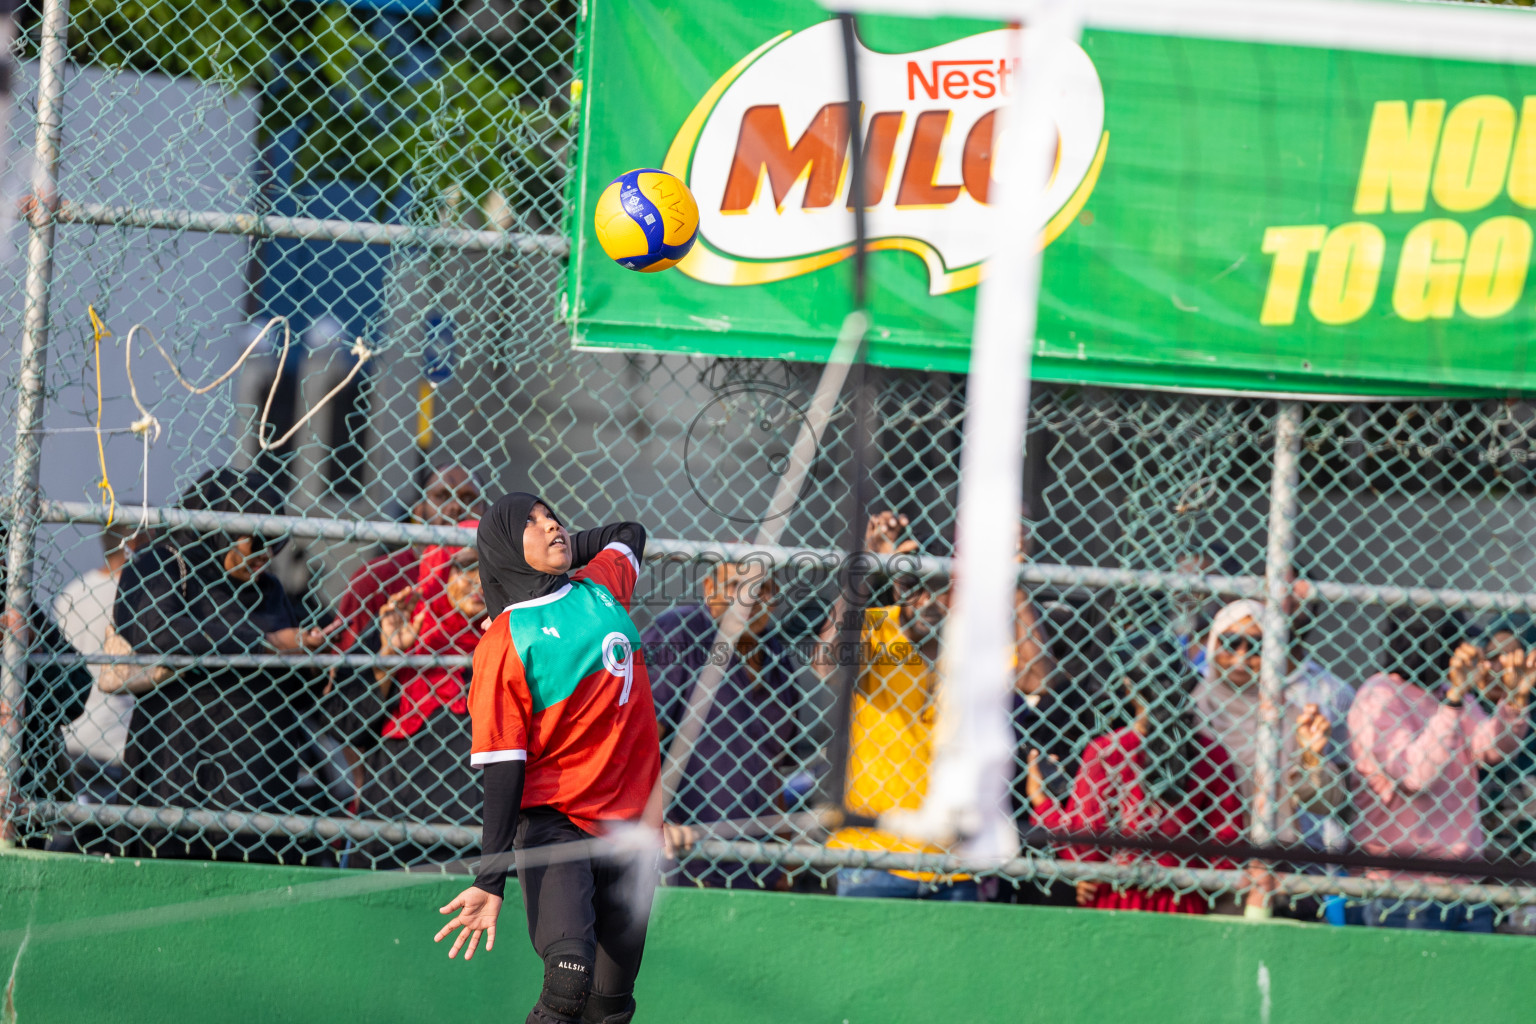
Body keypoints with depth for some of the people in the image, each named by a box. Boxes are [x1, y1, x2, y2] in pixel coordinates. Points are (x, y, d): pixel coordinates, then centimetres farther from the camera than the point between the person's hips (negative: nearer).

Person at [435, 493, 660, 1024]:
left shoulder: (601, 587, 10)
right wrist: (490, 880, -17)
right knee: (569, 979, -27)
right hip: (553, 819, -5)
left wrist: (560, 553, 19)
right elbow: (502, 769, -11)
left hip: (631, 821, 5)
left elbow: (630, 533, 34)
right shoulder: (505, 643, -8)